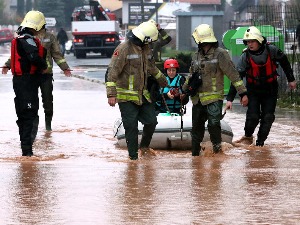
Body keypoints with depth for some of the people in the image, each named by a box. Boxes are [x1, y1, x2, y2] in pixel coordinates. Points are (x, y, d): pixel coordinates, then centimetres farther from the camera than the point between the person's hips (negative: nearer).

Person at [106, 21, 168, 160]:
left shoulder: (145, 48, 9)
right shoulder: (124, 49, -17)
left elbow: (150, 66, 30)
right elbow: (112, 72, -20)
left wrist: (161, 79, 42)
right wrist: (111, 94, -24)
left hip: (143, 95, 8)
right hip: (127, 97, -8)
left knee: (151, 121, 8)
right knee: (131, 126, -4)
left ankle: (144, 146, 31)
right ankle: (133, 155, 6)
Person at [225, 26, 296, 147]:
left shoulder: (271, 51, -13)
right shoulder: (245, 57, -15)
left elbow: (284, 62, 6)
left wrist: (291, 79, 14)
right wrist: (230, 99, -21)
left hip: (270, 90, 1)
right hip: (253, 90, -1)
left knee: (268, 118, -4)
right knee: (253, 116, -12)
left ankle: (260, 143, 8)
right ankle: (248, 137, 16)